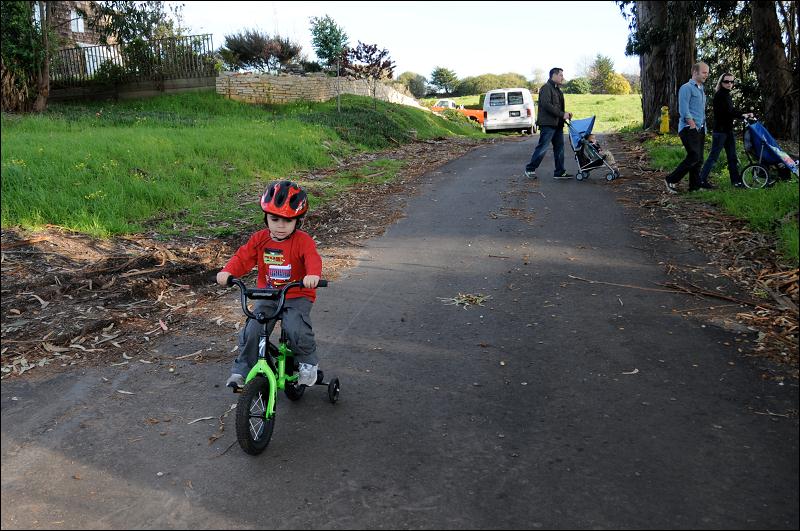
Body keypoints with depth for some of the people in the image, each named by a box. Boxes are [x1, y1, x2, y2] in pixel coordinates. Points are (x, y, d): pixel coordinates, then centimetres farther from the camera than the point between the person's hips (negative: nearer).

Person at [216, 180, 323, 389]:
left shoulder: (303, 240, -10)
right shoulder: (260, 239, 2)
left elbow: (313, 259, -27)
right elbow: (243, 257, -4)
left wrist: (313, 275, -51)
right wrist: (227, 271, -26)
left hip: (297, 296, -3)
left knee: (296, 329, -27)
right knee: (252, 331, -13)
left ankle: (308, 362, 1)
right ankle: (241, 370, 7)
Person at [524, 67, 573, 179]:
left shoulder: (557, 90, 22)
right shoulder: (546, 88, -9)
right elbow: (546, 105, -21)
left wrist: (566, 115, 5)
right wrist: (562, 114, -19)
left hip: (557, 124, 9)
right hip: (548, 124, -9)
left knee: (559, 147, 7)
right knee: (542, 148, -7)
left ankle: (560, 172, 11)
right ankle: (530, 169, 5)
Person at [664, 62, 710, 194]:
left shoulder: (701, 89, 21)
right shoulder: (687, 88, -8)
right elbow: (684, 111, -16)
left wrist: (703, 129, 17)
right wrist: (693, 126, -17)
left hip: (700, 130, 9)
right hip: (689, 129, -9)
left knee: (698, 159, 7)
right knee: (694, 157, -16)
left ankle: (695, 185, 13)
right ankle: (671, 180, -8)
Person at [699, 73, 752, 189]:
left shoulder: (727, 95, 16)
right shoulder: (719, 95, -12)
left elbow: (731, 111, 19)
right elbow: (728, 112, -16)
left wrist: (743, 114, 6)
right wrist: (743, 115, -9)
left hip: (729, 130, 9)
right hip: (720, 130, -9)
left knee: (732, 157, 10)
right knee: (713, 156, -8)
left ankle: (736, 181, 14)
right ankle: (701, 179, -3)